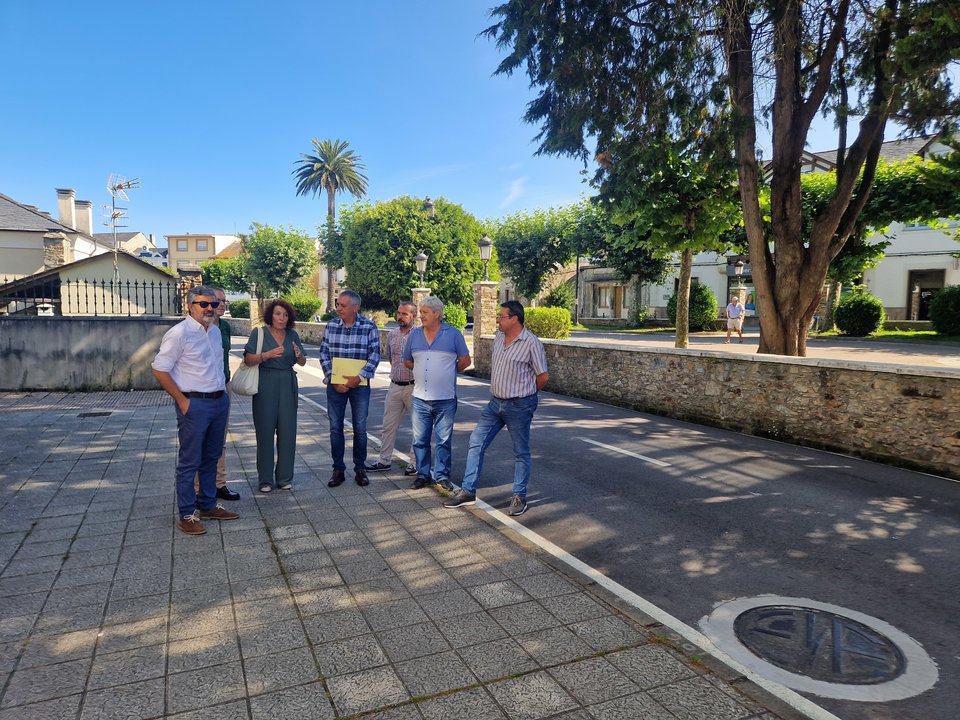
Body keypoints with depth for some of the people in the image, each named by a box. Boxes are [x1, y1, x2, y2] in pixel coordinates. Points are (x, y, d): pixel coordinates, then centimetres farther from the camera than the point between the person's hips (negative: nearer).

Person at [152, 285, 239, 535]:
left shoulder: (215, 330, 11)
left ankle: (208, 506, 29)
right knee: (189, 462, 1)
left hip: (220, 401, 8)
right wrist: (182, 401, -13)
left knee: (211, 458, 16)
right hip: (195, 404, -8)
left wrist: (223, 391, 13)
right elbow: (159, 370, -13)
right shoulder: (179, 333, -13)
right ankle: (187, 515, 12)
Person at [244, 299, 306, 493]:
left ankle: (284, 478, 14)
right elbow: (248, 360, -7)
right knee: (265, 431, 0)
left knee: (287, 431, 2)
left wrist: (299, 355, -11)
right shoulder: (259, 332, 0)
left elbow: (302, 363, 10)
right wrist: (267, 355, -22)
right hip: (265, 385, -3)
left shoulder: (292, 335, 10)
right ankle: (265, 479, 11)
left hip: (287, 385, 3)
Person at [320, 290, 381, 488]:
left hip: (360, 384, -2)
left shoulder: (369, 326, -6)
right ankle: (338, 470, 19)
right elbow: (324, 354, 1)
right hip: (335, 384, 2)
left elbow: (375, 355, -7)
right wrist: (333, 378, -9)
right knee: (335, 427, 7)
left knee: (360, 428, 7)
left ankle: (360, 469, 21)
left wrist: (360, 377, -17)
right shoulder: (331, 325, 1)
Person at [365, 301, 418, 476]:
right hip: (395, 386, 5)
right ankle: (384, 460, 23)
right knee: (388, 425, 11)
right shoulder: (392, 334, 7)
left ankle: (415, 462, 17)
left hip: (414, 387, -5)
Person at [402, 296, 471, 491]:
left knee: (444, 440, 6)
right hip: (420, 398, 3)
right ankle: (423, 475, 22)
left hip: (445, 399, -3)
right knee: (420, 440, 9)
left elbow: (465, 361, 3)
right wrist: (424, 372, 11)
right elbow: (407, 361, 18)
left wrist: (447, 372, 9)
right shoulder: (414, 335, 8)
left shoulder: (453, 334, -2)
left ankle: (442, 475, 19)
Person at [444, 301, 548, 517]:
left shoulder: (531, 343, -15)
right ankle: (468, 491, 14)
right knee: (476, 443, 5)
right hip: (495, 402, 7)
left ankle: (519, 496, 20)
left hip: (519, 406, -7)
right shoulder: (499, 336, 6)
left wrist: (525, 393, 4)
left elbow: (543, 376, -9)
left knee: (521, 452, 7)